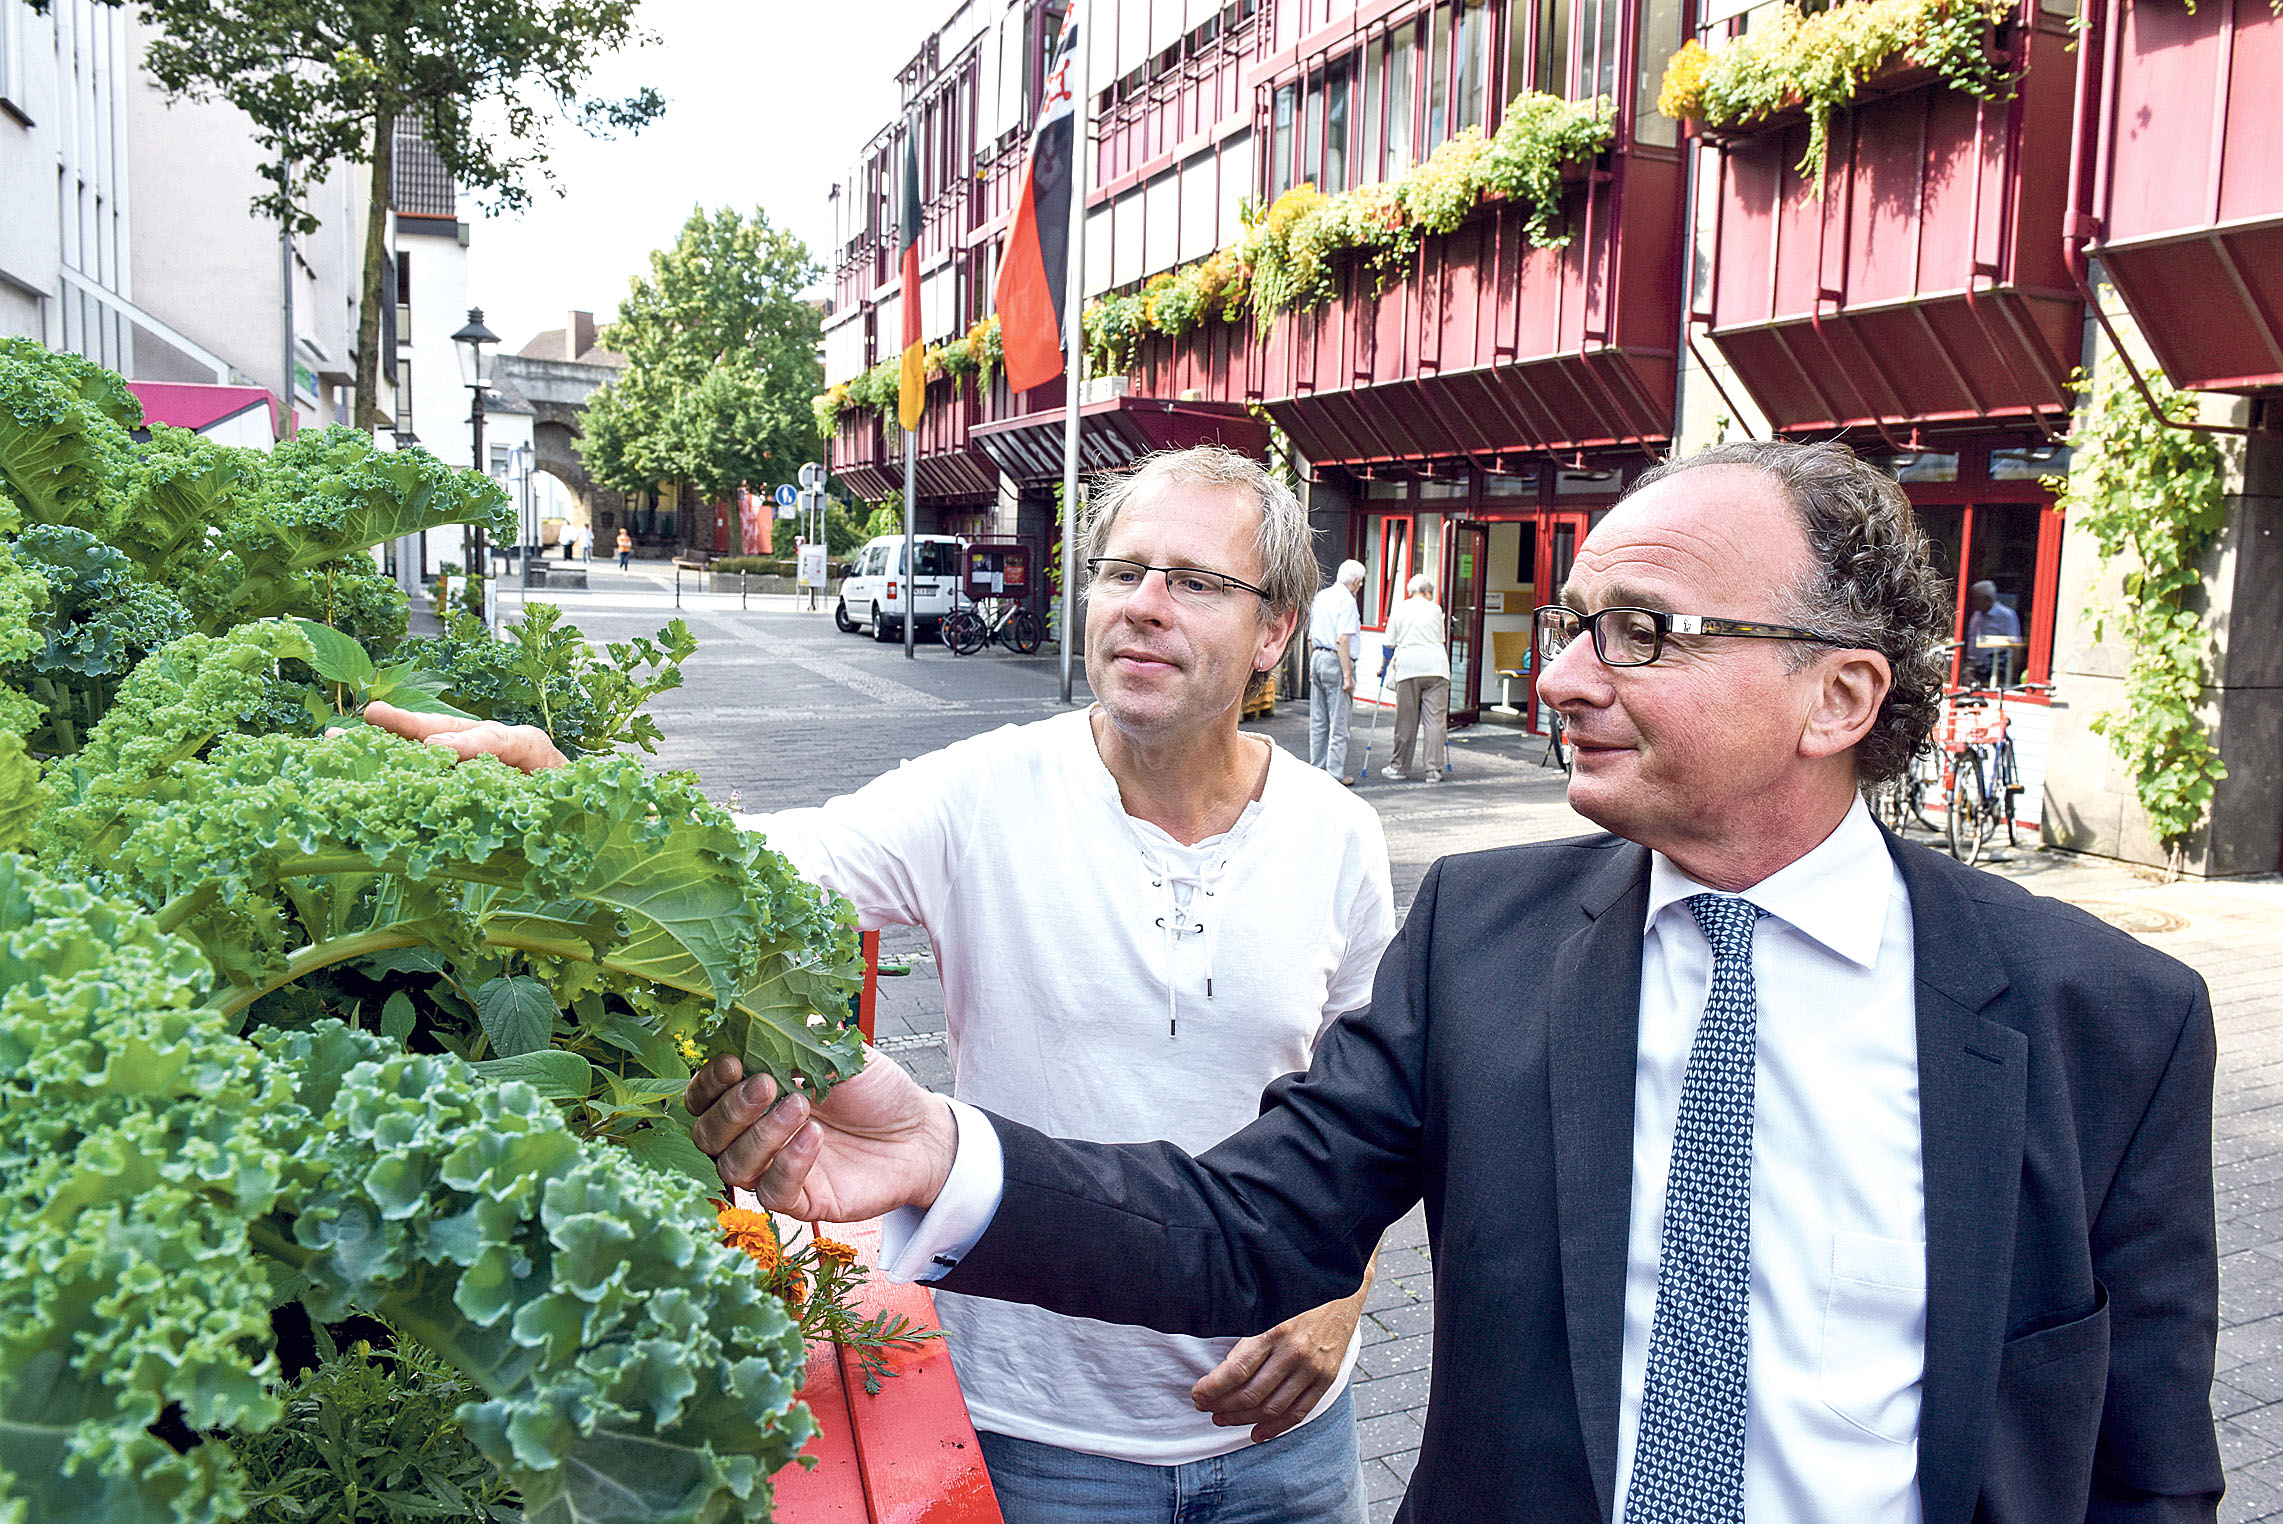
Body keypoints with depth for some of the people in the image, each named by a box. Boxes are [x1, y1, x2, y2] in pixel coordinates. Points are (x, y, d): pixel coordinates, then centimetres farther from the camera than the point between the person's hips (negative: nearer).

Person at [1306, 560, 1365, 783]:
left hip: (1318, 657, 8)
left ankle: (1316, 768, 16)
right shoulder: (1347, 600, -11)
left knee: (1318, 721, 12)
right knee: (1338, 722, -3)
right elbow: (1342, 640, -18)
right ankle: (1335, 772, -1)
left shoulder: (1320, 597, 13)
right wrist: (1347, 675, -17)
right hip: (1336, 662, -8)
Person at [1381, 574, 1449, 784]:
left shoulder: (1399, 609, 11)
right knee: (1435, 721, -1)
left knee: (1406, 721, 5)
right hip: (1436, 666, 0)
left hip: (1408, 665, 0)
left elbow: (1390, 643, 11)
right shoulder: (1435, 609, 12)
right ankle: (1433, 770, -4)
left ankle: (1398, 767, 13)